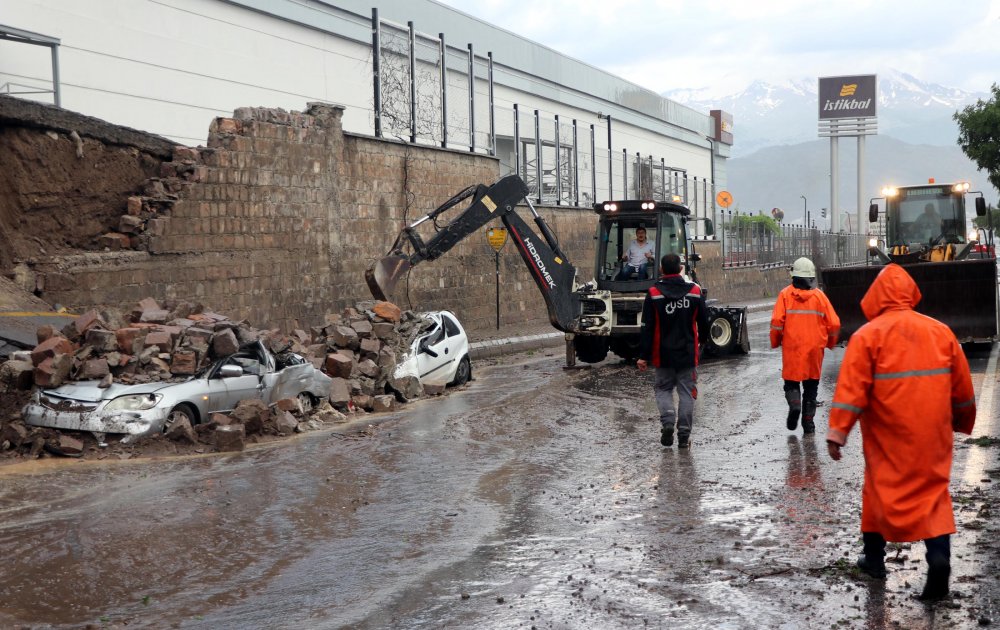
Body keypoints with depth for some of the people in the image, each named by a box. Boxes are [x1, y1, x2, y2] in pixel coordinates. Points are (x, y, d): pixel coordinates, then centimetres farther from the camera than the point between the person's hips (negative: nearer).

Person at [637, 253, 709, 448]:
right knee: (686, 392, 8)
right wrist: (702, 340, 28)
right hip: (688, 354, 1)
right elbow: (704, 322, 8)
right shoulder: (695, 291, -1)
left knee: (663, 389, 14)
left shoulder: (653, 294, -8)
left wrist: (643, 356, -5)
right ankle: (684, 435, 6)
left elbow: (647, 328, -8)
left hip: (663, 354, -1)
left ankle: (668, 422, -8)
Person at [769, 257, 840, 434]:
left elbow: (777, 321, -10)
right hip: (814, 348, 1)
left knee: (791, 381, 12)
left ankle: (794, 405, -15)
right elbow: (834, 324, 0)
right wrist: (830, 343, 18)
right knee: (811, 385, 12)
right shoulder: (819, 295, 1)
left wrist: (775, 342, 6)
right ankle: (808, 421, 11)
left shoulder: (786, 294, -3)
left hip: (792, 347, -1)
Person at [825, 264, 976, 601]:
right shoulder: (940, 331, 4)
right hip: (933, 433, 3)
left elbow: (851, 389, -14)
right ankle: (939, 555, -11)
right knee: (933, 491, 8)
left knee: (880, 488, 13)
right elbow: (962, 388, 12)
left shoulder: (868, 335, -7)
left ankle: (874, 557, 24)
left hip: (888, 434, -2)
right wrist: (963, 422, 27)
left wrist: (837, 431, -13)